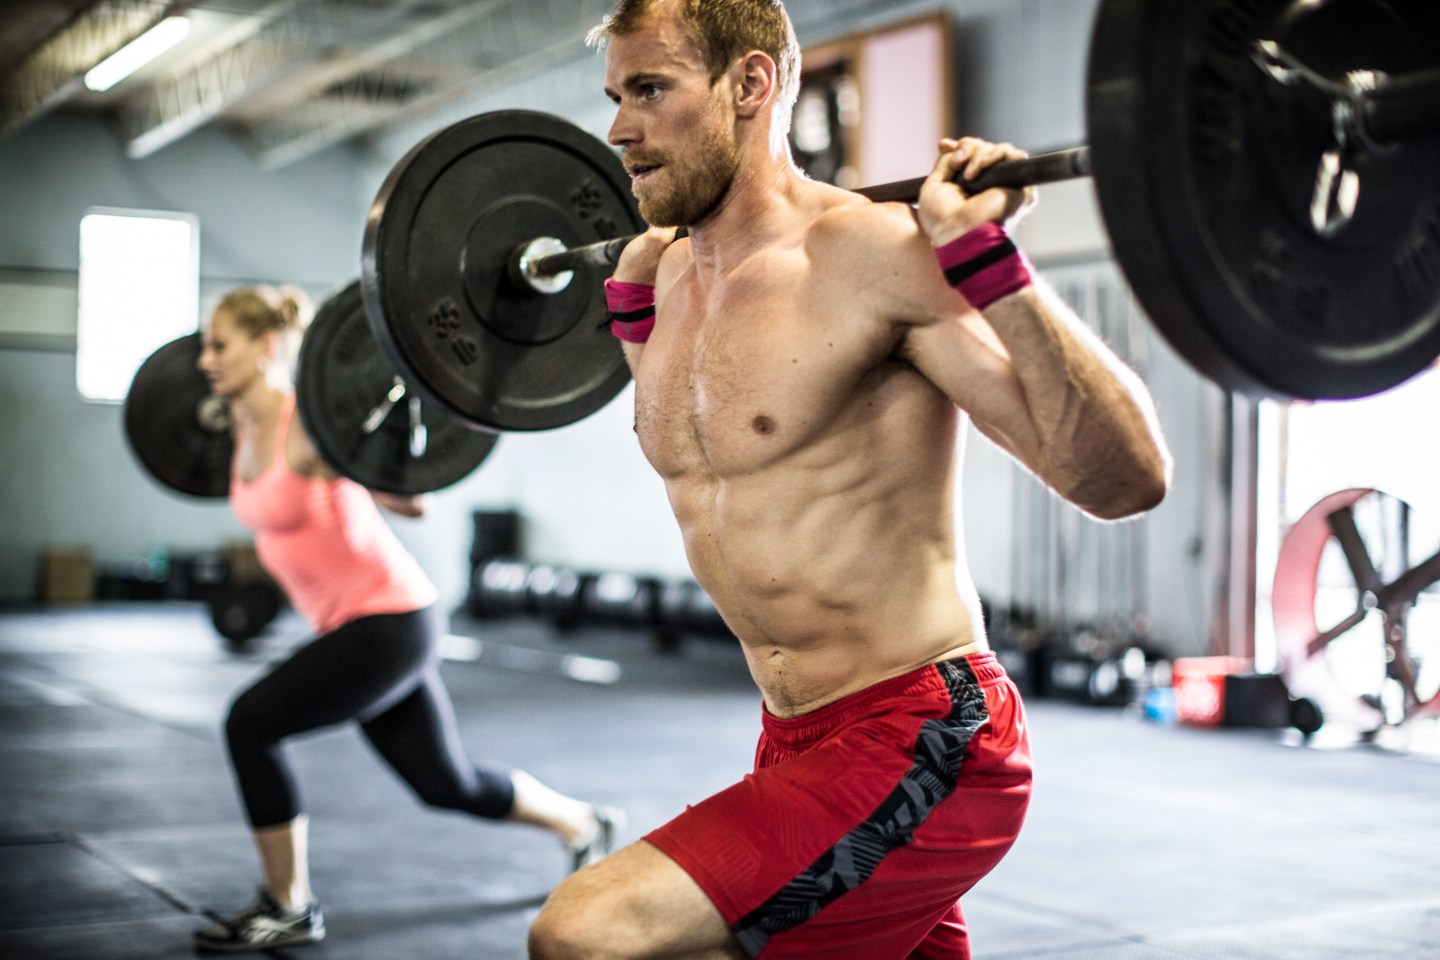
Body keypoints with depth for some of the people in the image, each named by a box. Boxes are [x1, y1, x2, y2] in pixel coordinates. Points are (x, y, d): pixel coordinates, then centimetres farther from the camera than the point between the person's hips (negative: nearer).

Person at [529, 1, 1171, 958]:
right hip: (799, 743, 9)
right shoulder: (677, 274, 8)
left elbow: (1124, 479, -23)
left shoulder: (872, 252, -17)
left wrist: (985, 255, -30)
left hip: (921, 752, -9)